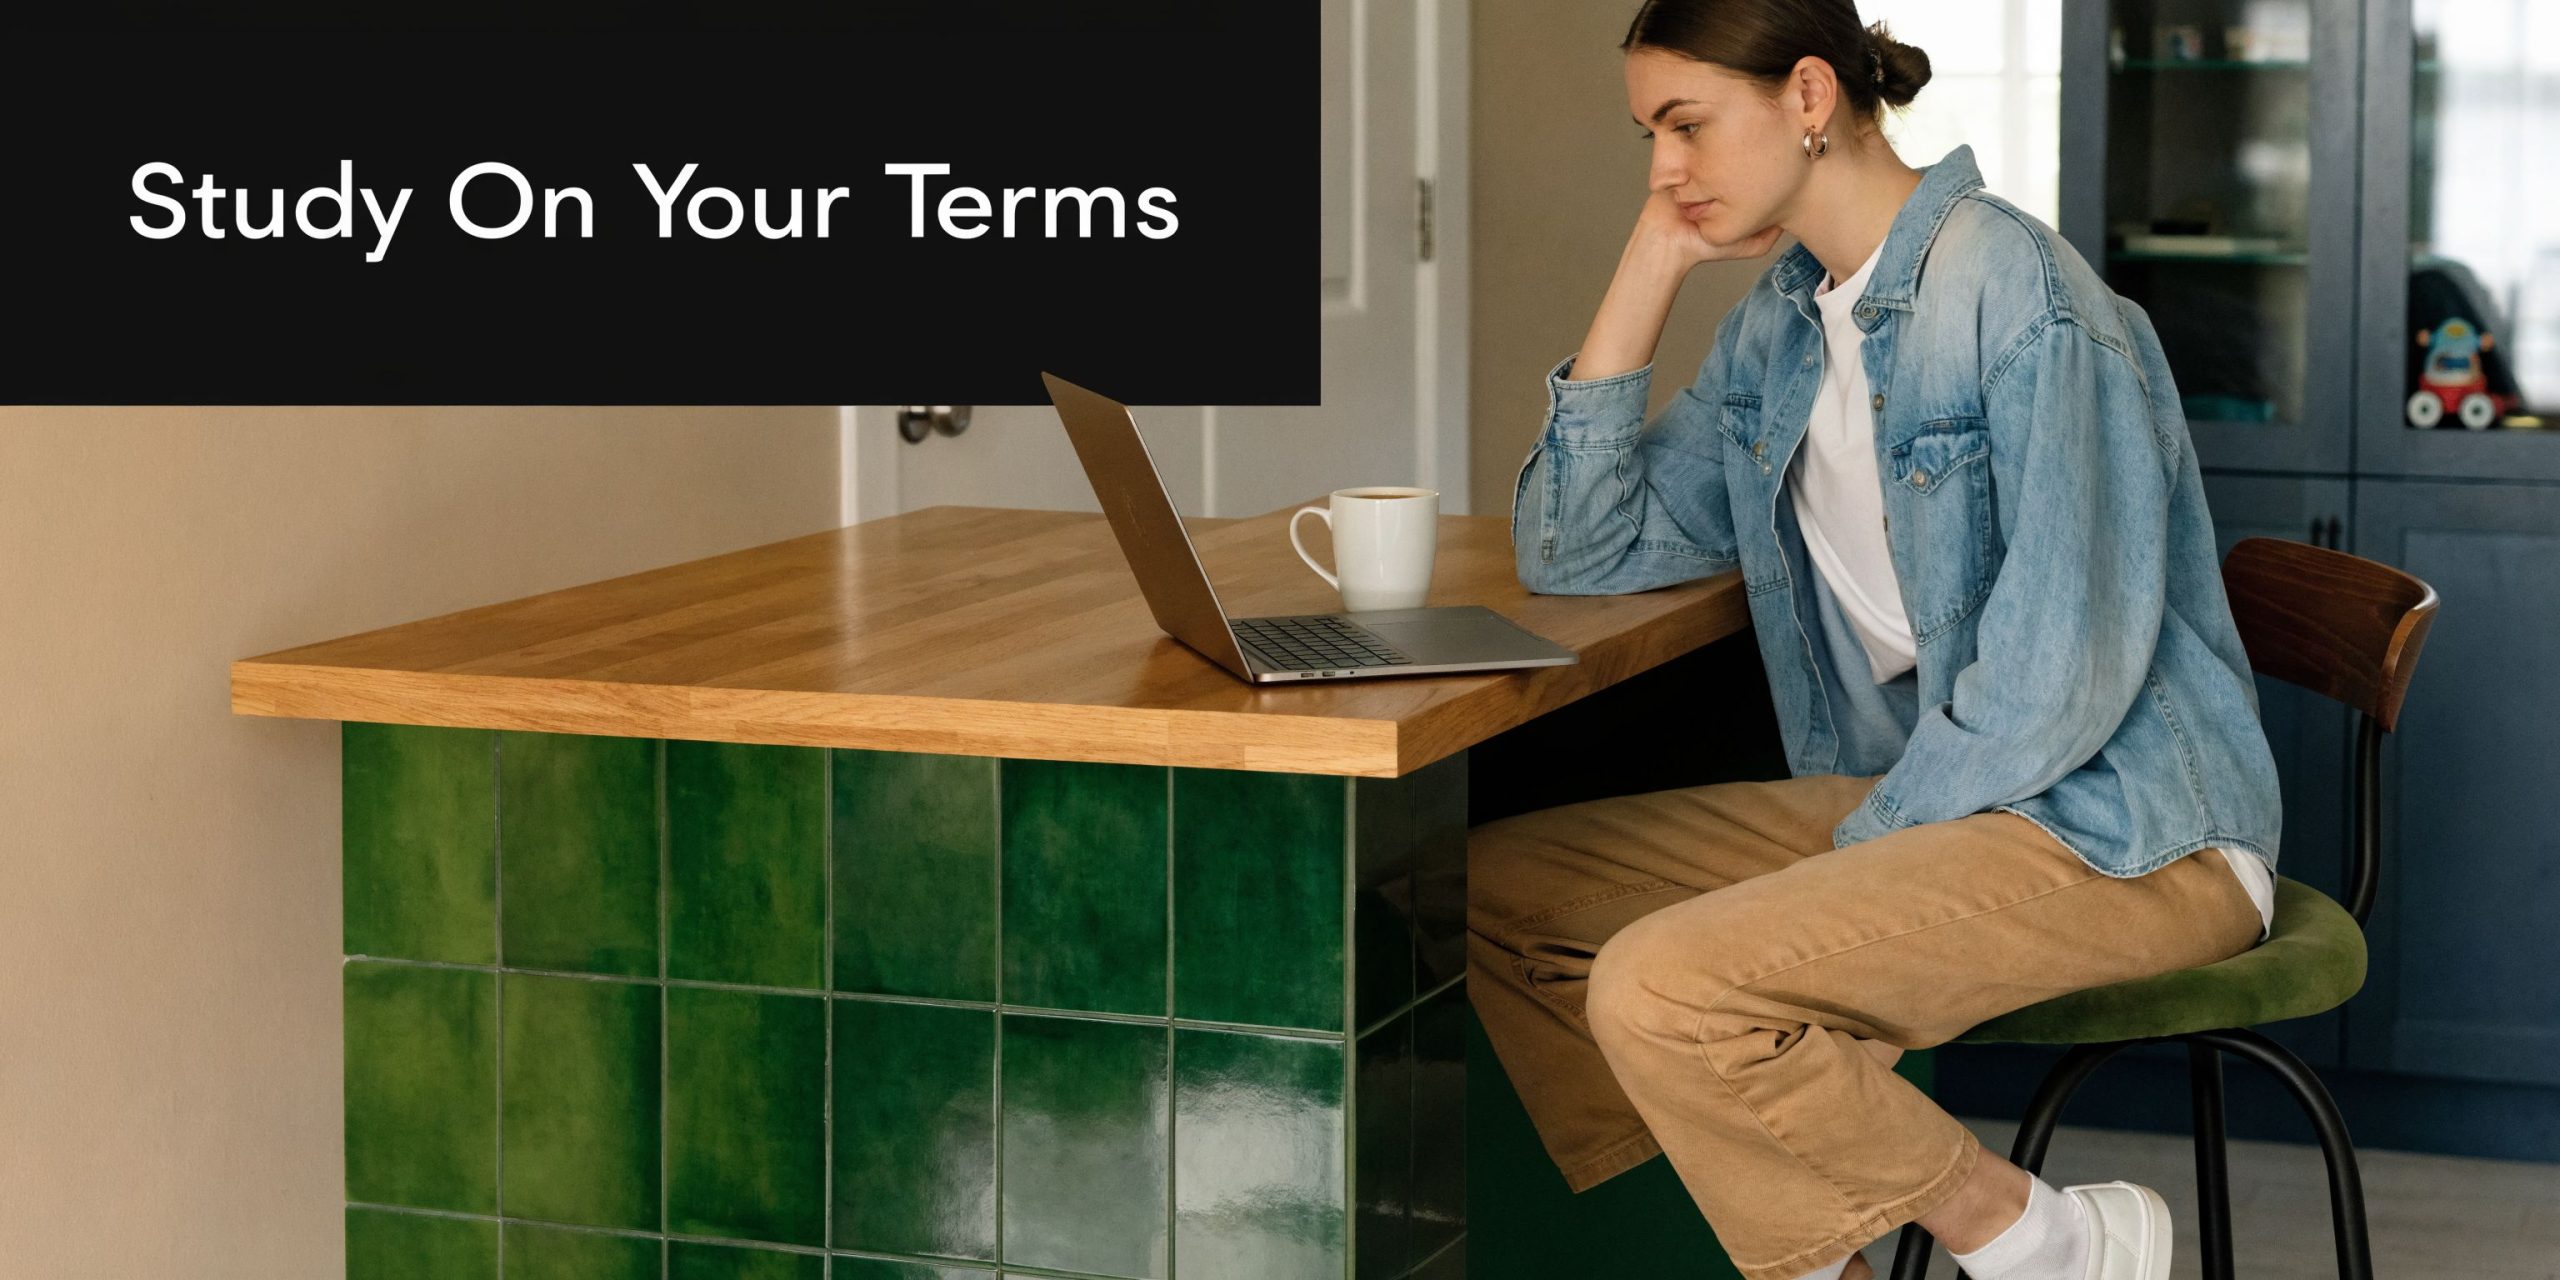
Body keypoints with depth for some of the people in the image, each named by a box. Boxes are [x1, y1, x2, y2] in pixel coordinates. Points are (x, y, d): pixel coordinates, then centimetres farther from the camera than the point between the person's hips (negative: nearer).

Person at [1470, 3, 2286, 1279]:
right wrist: (1646, 273, 6)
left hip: (2122, 832, -9)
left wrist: (1861, 859, -14)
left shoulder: (2015, 290, -16)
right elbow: (1572, 553, 11)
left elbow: (2063, 671, -21)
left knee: (1658, 992, -26)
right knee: (1492, 893, 3)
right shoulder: (1778, 323, 11)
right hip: (1910, 796, 9)